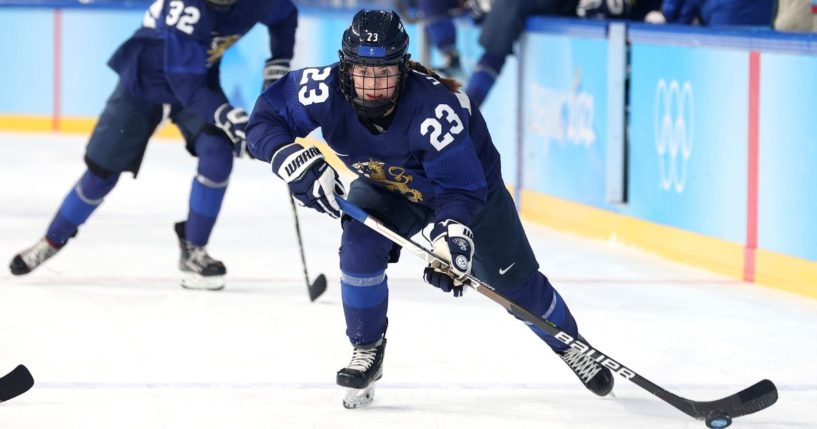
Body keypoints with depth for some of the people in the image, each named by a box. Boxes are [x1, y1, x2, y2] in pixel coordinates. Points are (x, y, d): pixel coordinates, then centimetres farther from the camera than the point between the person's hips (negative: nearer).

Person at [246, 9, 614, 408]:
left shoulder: (435, 107, -42)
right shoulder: (325, 90, -33)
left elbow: (461, 187, -38)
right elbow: (265, 119, -23)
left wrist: (452, 232, -56)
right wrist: (294, 159, -42)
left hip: (470, 178, -2)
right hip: (386, 186, 2)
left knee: (515, 280, 5)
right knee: (360, 245, -25)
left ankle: (570, 344, 33)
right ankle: (367, 350, -4)